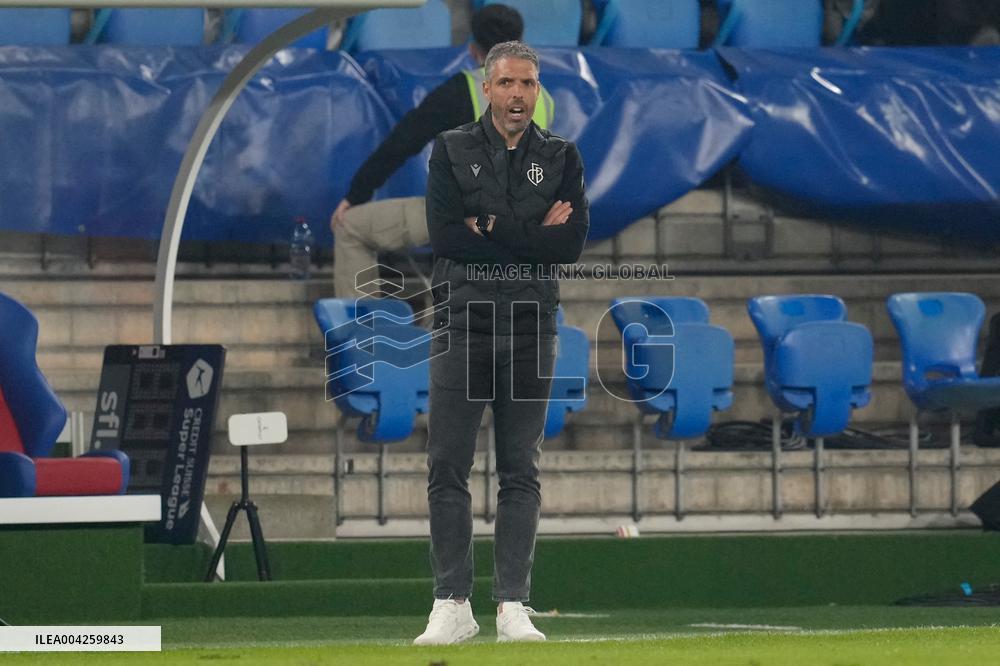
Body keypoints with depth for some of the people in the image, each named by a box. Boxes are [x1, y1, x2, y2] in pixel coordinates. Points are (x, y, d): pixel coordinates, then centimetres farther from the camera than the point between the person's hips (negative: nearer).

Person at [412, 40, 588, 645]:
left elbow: (573, 242, -5)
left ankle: (514, 606, 3)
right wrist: (532, 237, -8)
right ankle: (453, 606, -2)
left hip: (531, 328, 1)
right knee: (448, 468, -5)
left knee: (521, 473, 2)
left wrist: (492, 228, -8)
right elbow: (444, 235, -8)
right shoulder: (452, 151, 6)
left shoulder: (561, 157, 9)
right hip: (462, 323, -1)